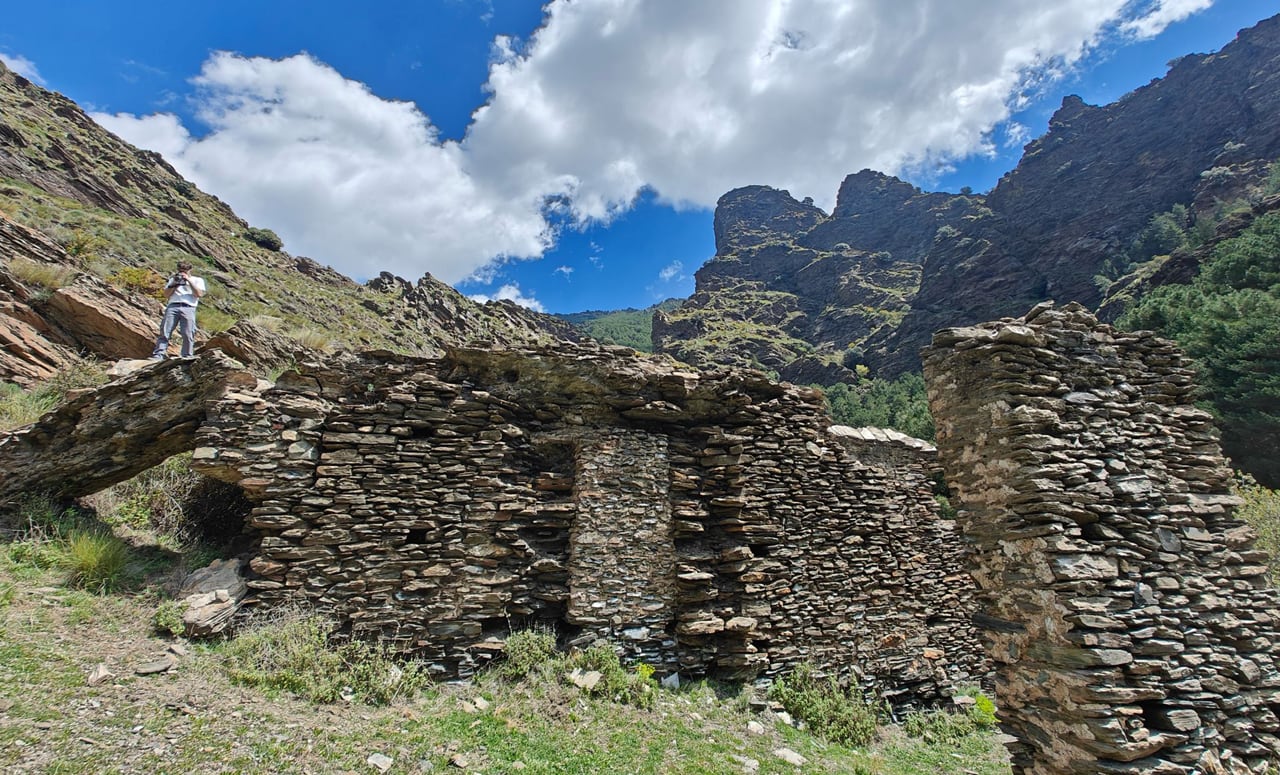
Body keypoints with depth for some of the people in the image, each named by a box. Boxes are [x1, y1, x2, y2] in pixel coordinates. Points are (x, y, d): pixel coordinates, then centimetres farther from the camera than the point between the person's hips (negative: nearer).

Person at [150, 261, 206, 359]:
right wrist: (174, 284, 8)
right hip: (172, 306, 3)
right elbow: (166, 295, 20)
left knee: (188, 334, -13)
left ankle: (187, 357, -12)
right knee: (164, 331, -10)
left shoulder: (197, 280, 20)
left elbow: (199, 294, 2)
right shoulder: (173, 279, 30)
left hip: (188, 308, -3)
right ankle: (158, 355, -15)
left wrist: (189, 280, 2)